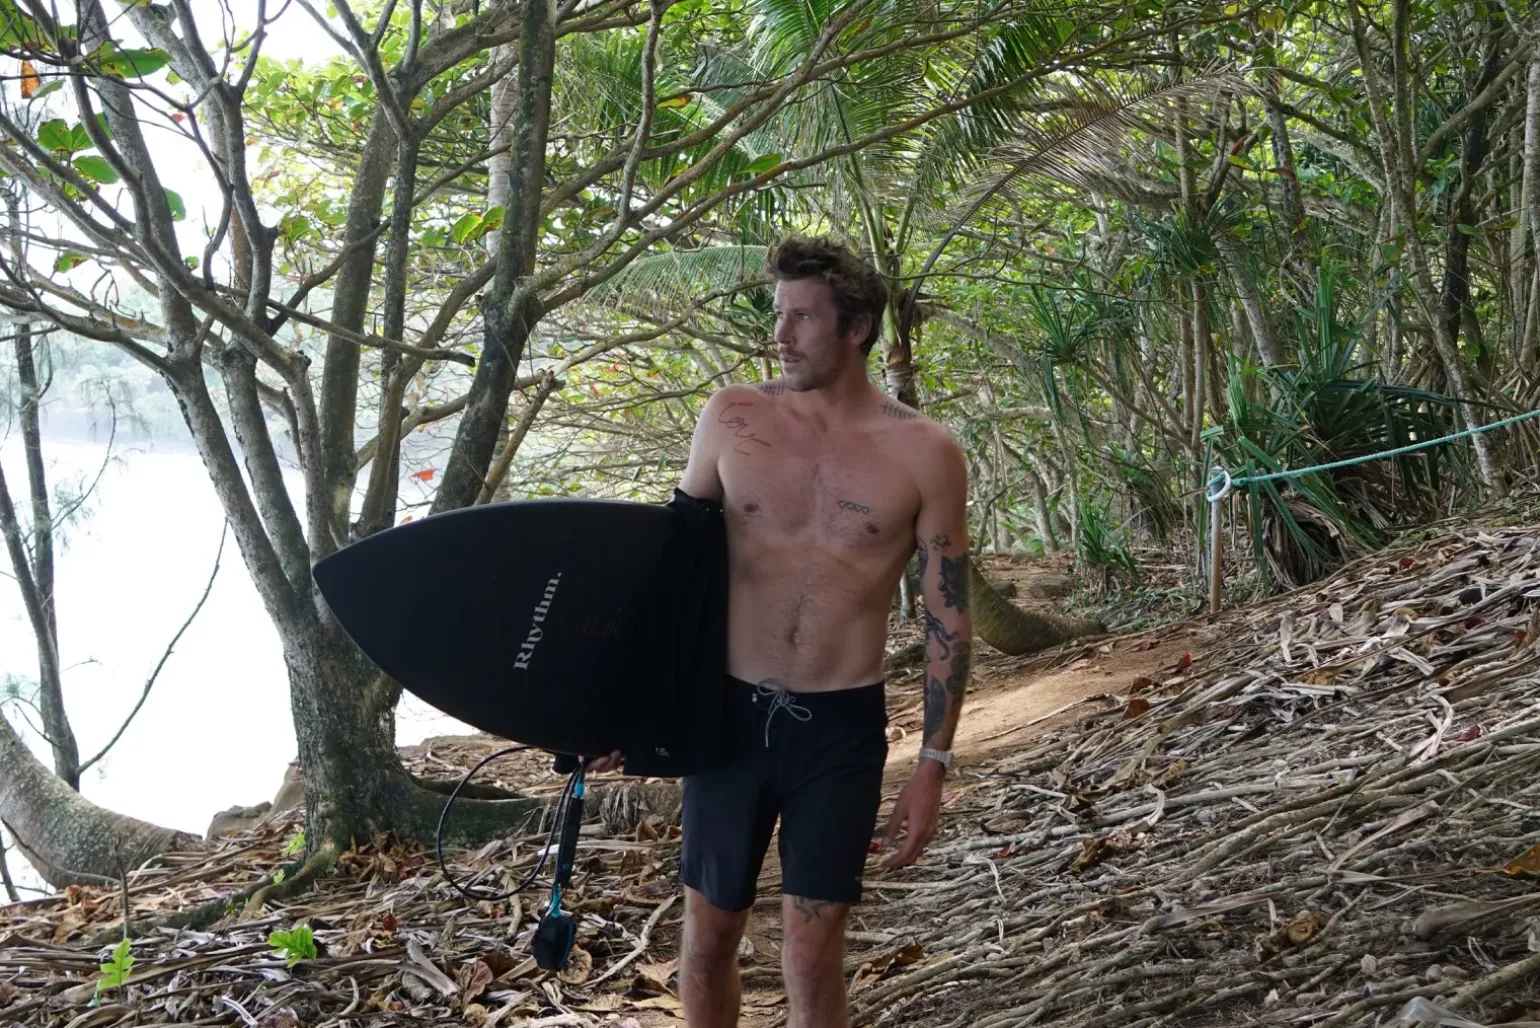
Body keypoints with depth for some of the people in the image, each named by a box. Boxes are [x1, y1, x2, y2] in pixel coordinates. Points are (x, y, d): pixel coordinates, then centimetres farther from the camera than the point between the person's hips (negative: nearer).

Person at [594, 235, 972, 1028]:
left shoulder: (923, 453, -5)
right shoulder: (732, 418, -1)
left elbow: (947, 617, 0)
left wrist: (933, 764, -4)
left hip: (840, 727, -2)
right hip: (728, 711, 2)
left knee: (811, 955, 0)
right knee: (708, 932, 13)